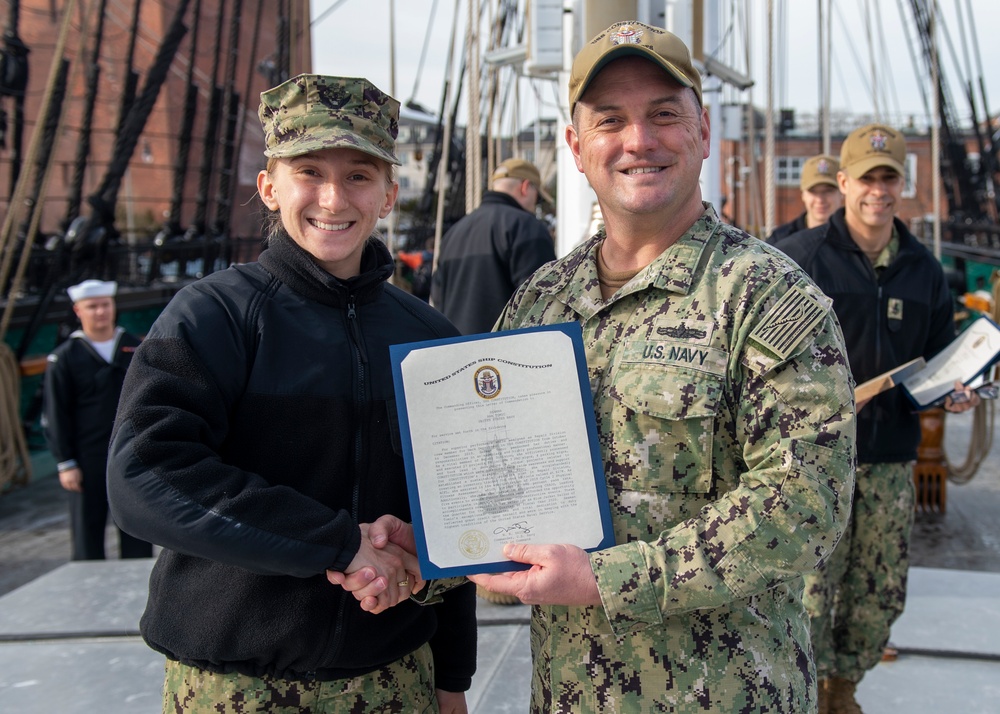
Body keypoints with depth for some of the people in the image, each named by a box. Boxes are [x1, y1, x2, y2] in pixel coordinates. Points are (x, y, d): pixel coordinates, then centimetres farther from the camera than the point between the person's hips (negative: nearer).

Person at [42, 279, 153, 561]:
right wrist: (65, 463, -7)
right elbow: (55, 415, -2)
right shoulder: (64, 358, -2)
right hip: (89, 460, -3)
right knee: (88, 529, 3)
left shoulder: (135, 348, 8)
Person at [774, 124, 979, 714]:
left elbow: (940, 353, 20)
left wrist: (956, 392, 0)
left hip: (893, 451, 5)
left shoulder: (923, 267, 12)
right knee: (812, 582, -4)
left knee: (882, 588, 11)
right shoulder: (801, 256, -3)